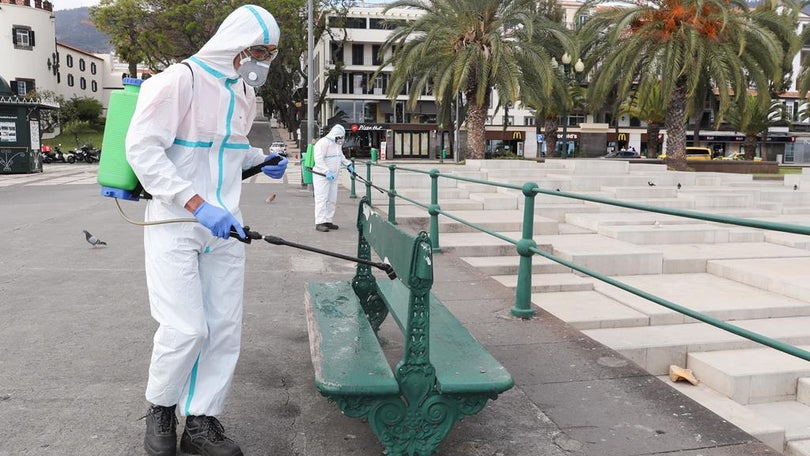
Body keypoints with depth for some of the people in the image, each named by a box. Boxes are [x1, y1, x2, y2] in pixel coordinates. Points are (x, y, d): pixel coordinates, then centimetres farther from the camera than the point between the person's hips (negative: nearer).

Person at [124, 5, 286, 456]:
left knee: (225, 329, 5)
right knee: (186, 329, -8)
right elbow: (143, 150, -17)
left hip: (223, 226, 7)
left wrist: (262, 160, 8)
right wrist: (197, 205, -25)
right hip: (175, 225, -7)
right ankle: (161, 408, 20)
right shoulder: (178, 81, -12)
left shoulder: (245, 94, 12)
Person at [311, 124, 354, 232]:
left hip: (333, 177, 9)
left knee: (332, 200, 9)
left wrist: (348, 164, 20)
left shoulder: (338, 144, 14)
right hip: (321, 176, -9)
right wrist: (327, 172, -31)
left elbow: (341, 156, 32)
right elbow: (318, 159, -24)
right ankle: (320, 223, -7)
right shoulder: (323, 143, -16)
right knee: (322, 199, -9)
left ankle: (328, 221, 17)